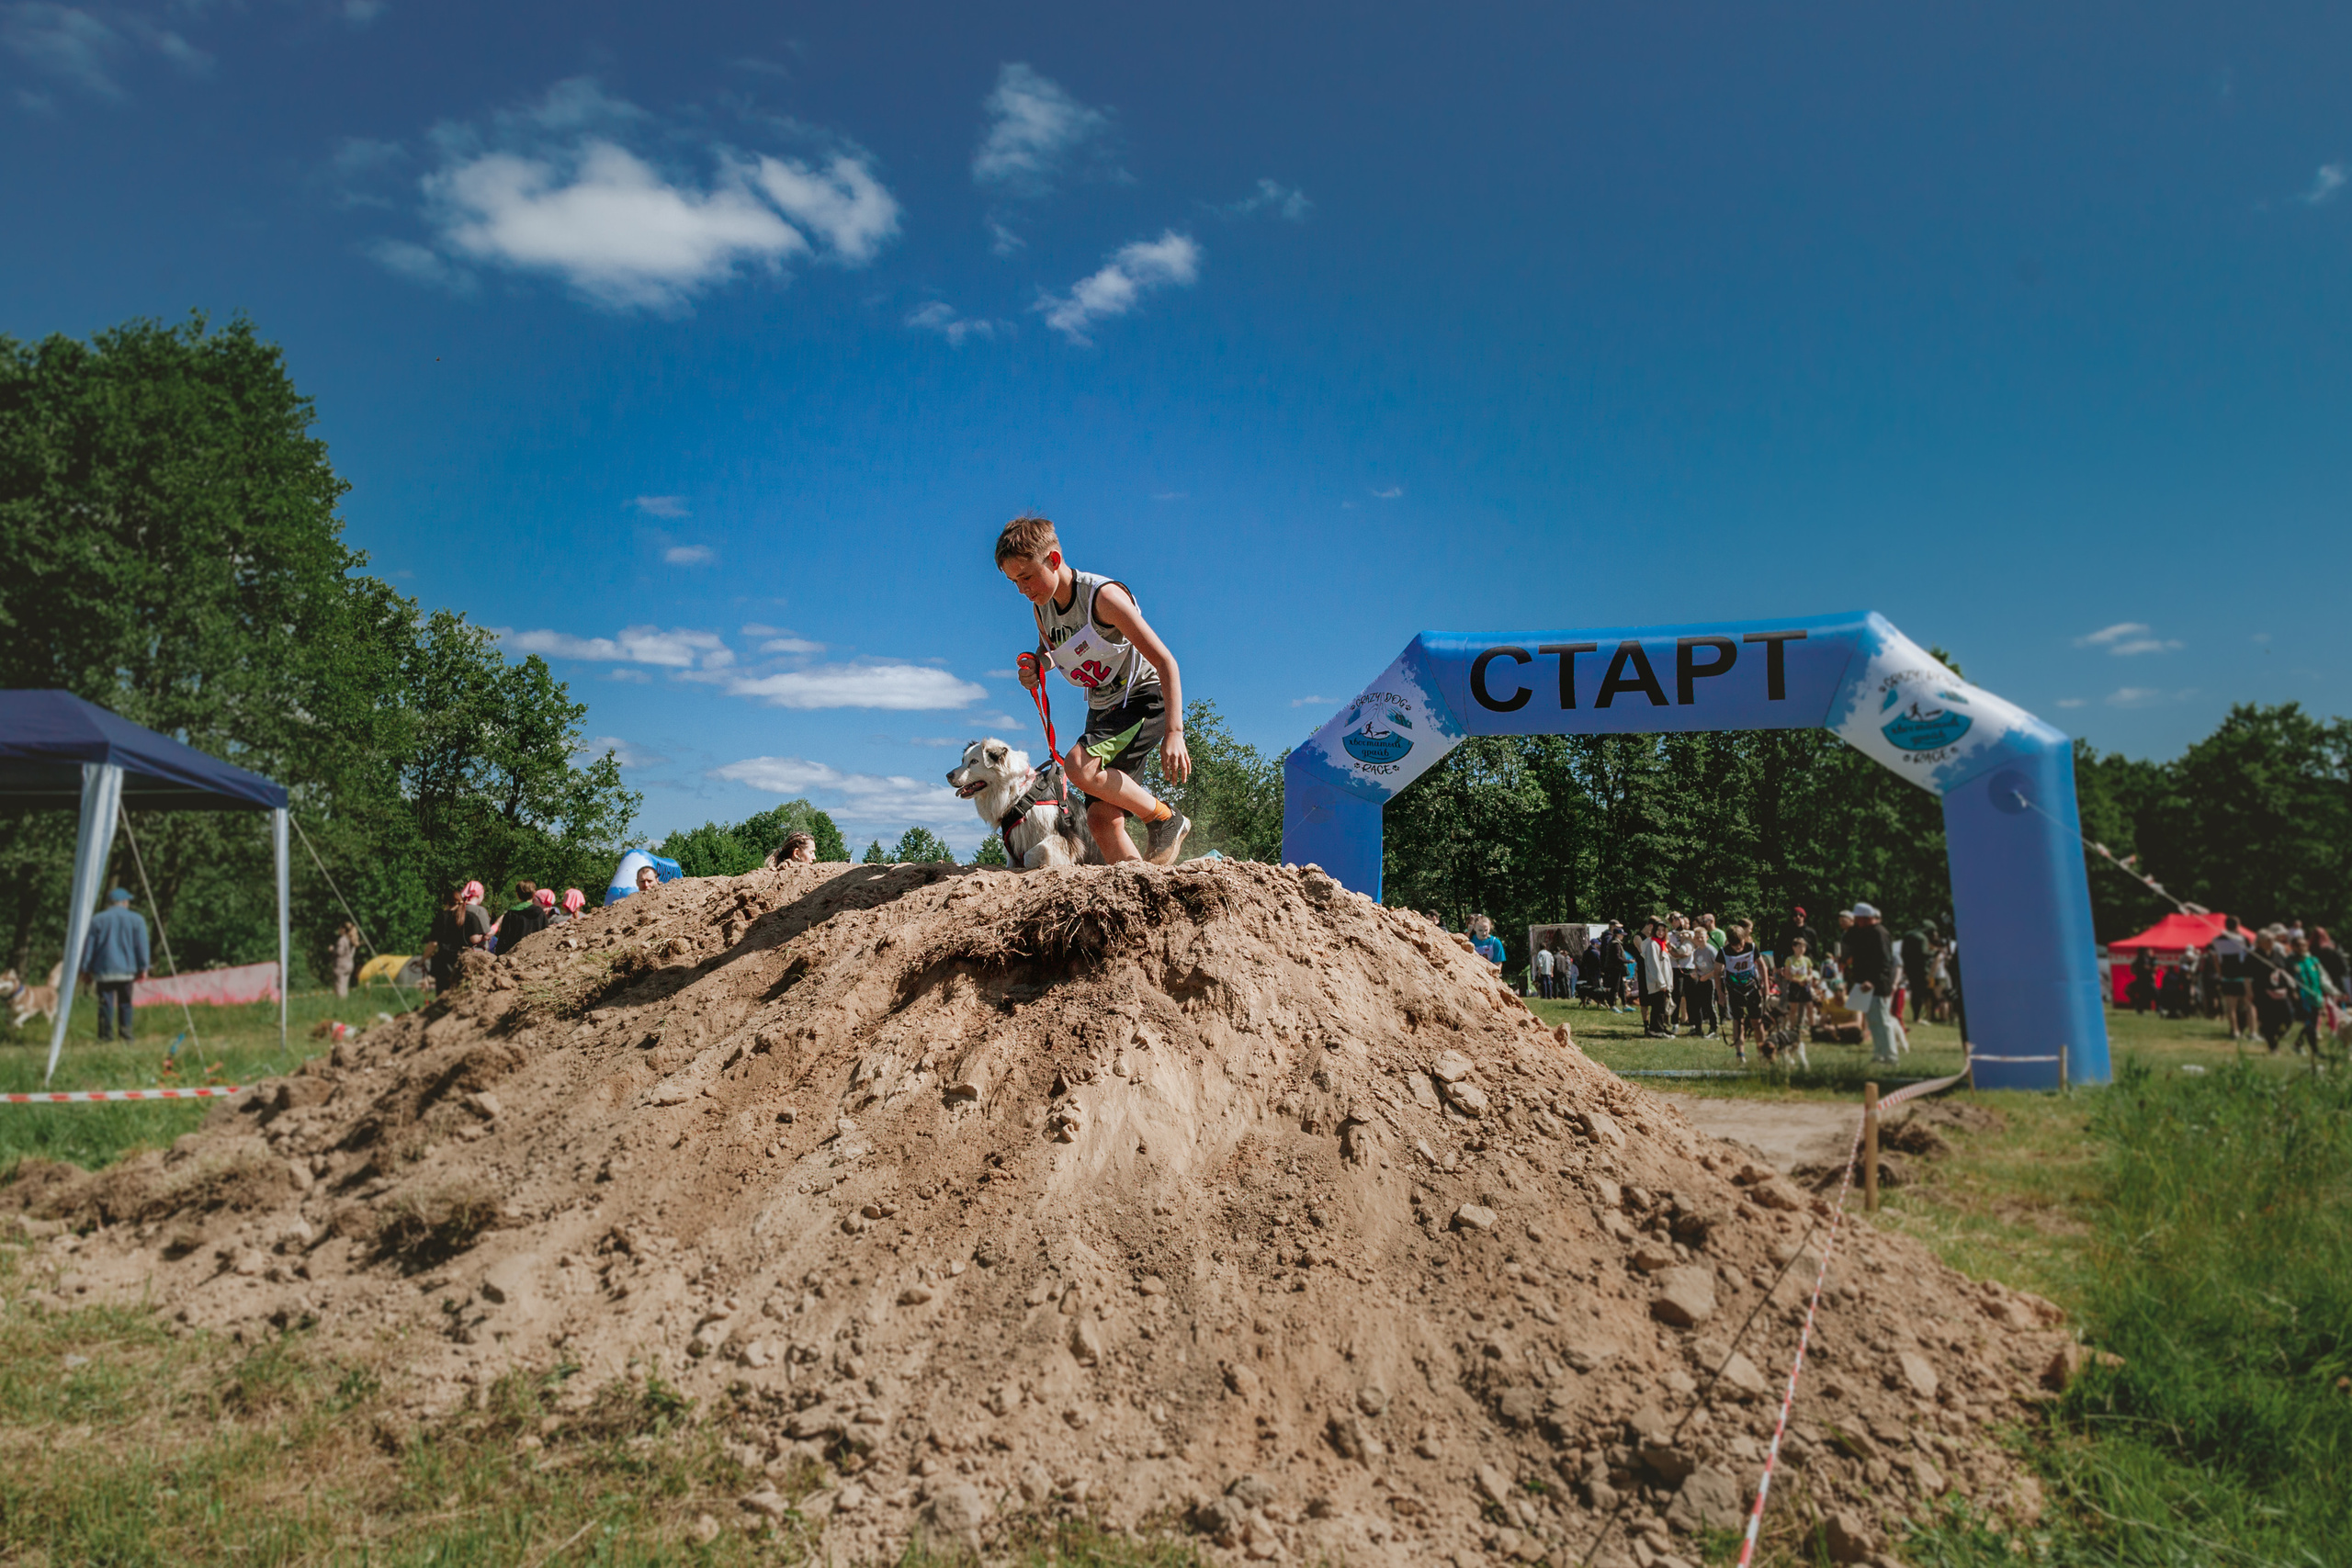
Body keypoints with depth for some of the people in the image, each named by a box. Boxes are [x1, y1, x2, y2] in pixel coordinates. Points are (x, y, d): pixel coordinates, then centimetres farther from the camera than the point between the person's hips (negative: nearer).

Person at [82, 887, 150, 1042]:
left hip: (103, 971, 0)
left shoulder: (96, 920, 4)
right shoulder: (137, 919, 4)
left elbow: (88, 947, 5)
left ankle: (106, 1038, -2)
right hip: (126, 971, 0)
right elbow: (142, 946, 3)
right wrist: (143, 969, 6)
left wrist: (86, 970, 10)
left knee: (105, 1005, 1)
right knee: (125, 1004, 7)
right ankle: (126, 1038, 4)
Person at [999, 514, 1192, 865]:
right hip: (1101, 710, 7)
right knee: (1101, 817, -7)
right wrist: (1035, 665, -2)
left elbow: (1165, 661, -26)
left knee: (1079, 766, -30)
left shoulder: (1102, 595, -22)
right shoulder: (1041, 608, 0)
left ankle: (1165, 818, -11)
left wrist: (1174, 731, -36)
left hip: (1144, 697, -7)